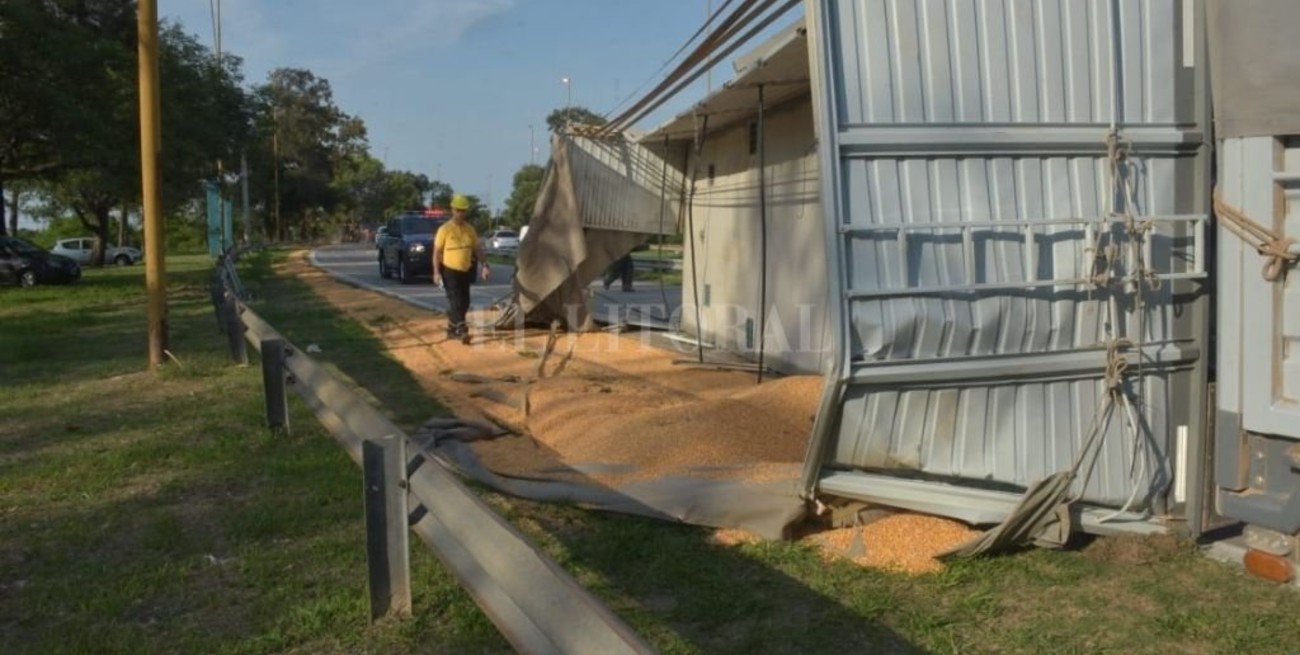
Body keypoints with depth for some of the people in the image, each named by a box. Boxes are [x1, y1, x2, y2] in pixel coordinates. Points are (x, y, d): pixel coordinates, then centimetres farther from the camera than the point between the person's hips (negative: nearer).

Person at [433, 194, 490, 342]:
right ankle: (462, 330, -15)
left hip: (466, 271, 6)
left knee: (464, 303, 10)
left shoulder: (470, 229, 7)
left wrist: (485, 265, -2)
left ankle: (452, 329, 24)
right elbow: (437, 252, -8)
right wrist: (436, 272, -14)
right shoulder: (445, 229, -9)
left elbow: (477, 248, 11)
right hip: (450, 271, -6)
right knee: (456, 302, -11)